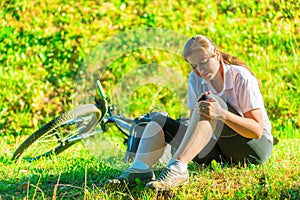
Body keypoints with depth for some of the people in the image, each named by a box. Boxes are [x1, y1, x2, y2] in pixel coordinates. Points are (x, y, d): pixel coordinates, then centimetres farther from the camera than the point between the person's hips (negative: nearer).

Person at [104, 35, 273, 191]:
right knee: (159, 121, -5)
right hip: (218, 149, 6)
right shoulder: (196, 79, 2)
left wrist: (222, 114, -37)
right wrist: (198, 110, -21)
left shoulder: (241, 78, -15)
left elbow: (257, 130, -21)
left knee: (211, 101, -32)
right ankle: (139, 169, -33)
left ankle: (177, 169, -45)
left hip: (258, 145, -6)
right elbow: (194, 123, 4)